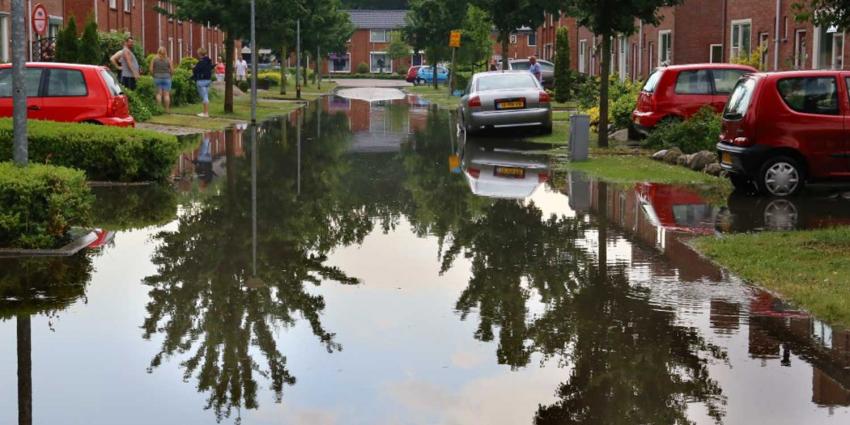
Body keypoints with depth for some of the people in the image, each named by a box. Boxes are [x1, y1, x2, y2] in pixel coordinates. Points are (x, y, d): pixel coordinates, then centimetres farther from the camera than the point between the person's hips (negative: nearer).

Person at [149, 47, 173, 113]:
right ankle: (167, 109, 2)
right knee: (166, 94, 2)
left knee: (159, 93, 6)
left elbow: (151, 69, -4)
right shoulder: (168, 60, -3)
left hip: (157, 78, 1)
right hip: (166, 78, -1)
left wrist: (154, 75, 12)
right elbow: (172, 70, -3)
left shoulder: (154, 59, -2)